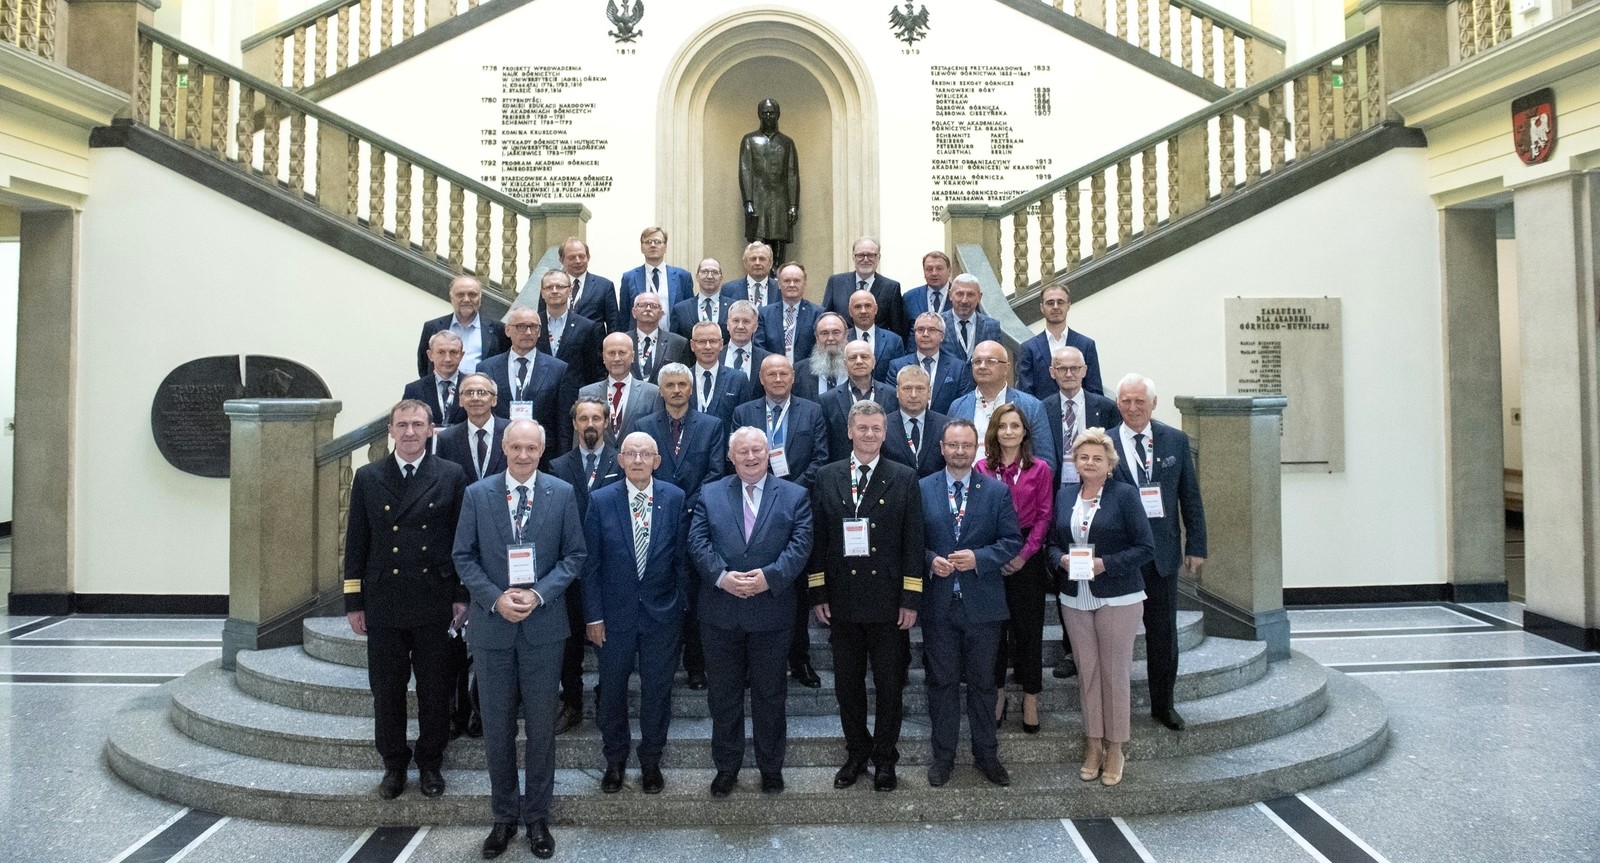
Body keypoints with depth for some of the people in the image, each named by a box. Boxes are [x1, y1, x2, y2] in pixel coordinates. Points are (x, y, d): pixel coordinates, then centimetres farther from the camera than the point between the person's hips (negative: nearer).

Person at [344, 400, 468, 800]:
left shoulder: (451, 476, 0)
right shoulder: (368, 477, 5)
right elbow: (356, 543, 6)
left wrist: (462, 596, -3)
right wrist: (353, 601, 3)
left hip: (435, 603, -1)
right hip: (383, 604, 1)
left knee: (435, 691, 9)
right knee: (386, 692, 10)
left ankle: (430, 764, 25)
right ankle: (394, 765, 27)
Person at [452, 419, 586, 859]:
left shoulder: (562, 493, -1)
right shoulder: (477, 493, 1)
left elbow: (575, 554, -1)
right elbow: (463, 557, 1)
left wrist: (539, 594, -14)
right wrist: (496, 598, -13)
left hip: (543, 625, -1)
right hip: (491, 624, 1)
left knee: (541, 724, 8)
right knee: (497, 726, 10)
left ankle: (537, 815, 24)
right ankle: (504, 815, 25)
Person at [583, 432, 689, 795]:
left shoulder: (675, 499, -5)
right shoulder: (601, 501, -7)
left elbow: (682, 557, 1)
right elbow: (590, 563, -4)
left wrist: (682, 605, 0)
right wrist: (593, 615, -6)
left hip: (662, 612, 0)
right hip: (615, 612, 0)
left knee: (657, 688, 11)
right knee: (612, 688, 13)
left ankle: (651, 760, 30)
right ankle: (615, 759, 33)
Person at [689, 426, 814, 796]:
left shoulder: (794, 496, 3)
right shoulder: (709, 494, 6)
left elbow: (800, 544, -7)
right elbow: (698, 543, -3)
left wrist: (769, 576, -20)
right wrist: (722, 576, -18)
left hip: (772, 611, -1)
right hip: (720, 613, 1)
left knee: (770, 693, 10)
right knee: (723, 693, 11)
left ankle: (771, 766, 27)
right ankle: (726, 767, 27)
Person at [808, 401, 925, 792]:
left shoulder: (904, 478, -1)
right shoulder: (827, 477, 4)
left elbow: (913, 542, -3)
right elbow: (817, 539, 4)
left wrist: (911, 599, -7)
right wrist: (819, 594, 0)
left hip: (889, 602, -1)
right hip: (843, 602, 2)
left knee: (890, 685, 9)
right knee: (847, 683, 12)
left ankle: (885, 757, 25)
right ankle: (857, 753, 29)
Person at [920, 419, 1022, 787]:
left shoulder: (997, 490, 1)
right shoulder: (922, 489, 2)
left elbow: (1012, 541, -1)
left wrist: (978, 558, -16)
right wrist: (931, 560, -15)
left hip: (983, 603, 0)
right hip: (938, 604, 0)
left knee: (982, 682, 11)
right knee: (942, 681, 9)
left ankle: (986, 754, 26)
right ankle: (943, 756, 22)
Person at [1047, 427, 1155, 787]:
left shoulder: (1124, 495, -7)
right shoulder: (1064, 495, 7)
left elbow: (1145, 547, -9)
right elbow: (1052, 542, 12)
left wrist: (1105, 564, -19)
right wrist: (1061, 559, -9)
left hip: (1117, 598, -4)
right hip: (1075, 599, 4)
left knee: (1115, 672, 4)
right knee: (1087, 672, 9)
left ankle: (1115, 748, 17)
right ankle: (1093, 744, 22)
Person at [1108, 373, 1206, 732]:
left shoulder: (1176, 441, 3)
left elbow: (1190, 498, 6)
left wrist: (1196, 545, 3)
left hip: (1163, 551, 2)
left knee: (1164, 632, 11)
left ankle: (1163, 703, 27)